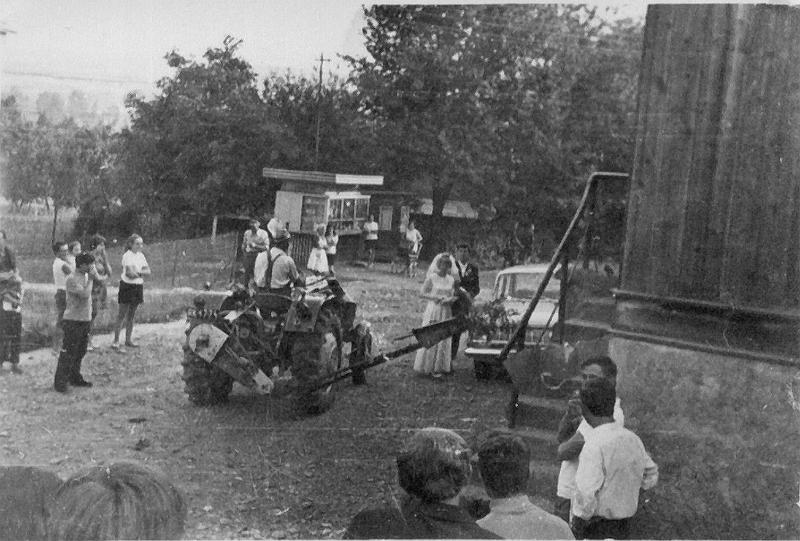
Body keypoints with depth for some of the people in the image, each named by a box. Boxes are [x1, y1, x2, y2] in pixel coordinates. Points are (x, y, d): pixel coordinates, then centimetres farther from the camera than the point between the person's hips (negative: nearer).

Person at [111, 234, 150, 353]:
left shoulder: (141, 256, 10)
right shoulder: (127, 255, -12)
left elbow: (148, 271, 4)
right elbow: (130, 273, -21)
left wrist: (137, 273, -13)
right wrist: (142, 273, -5)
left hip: (138, 287, 7)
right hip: (127, 286, -7)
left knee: (131, 315, 14)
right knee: (122, 315, -6)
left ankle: (128, 339, 24)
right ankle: (116, 342, -5)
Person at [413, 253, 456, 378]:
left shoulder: (451, 280, 9)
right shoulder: (431, 278, -4)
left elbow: (454, 296, 13)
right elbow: (422, 293, -5)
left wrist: (450, 299, -10)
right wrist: (436, 297, -17)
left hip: (446, 312, 4)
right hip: (433, 310, -4)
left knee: (443, 339, 5)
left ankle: (440, 366, 13)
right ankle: (427, 366, 2)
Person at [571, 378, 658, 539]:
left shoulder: (594, 445, -22)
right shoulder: (633, 439, 1)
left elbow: (586, 497, -25)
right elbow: (650, 478, 17)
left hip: (595, 528, -7)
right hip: (623, 526, 7)